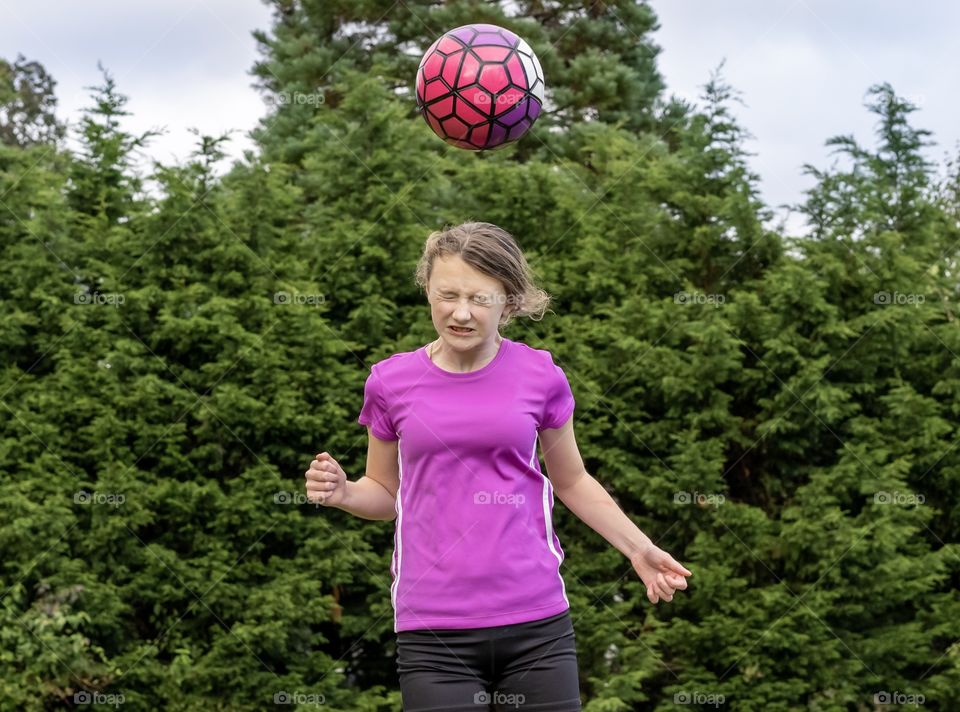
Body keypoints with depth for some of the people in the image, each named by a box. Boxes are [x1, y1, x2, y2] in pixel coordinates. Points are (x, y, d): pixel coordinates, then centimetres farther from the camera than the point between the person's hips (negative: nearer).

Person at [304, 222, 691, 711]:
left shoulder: (540, 376, 1)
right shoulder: (391, 381, 2)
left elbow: (571, 481, 16)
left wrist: (638, 548, 9)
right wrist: (342, 492, -6)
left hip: (536, 621, 0)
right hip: (432, 633, 0)